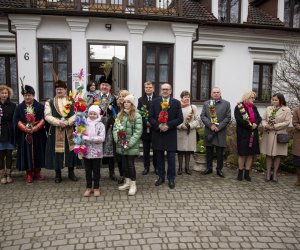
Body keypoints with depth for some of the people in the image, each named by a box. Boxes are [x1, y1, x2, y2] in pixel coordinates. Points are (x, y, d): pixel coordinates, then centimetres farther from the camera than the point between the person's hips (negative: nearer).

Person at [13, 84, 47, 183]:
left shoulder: (40, 106, 4)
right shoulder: (19, 107, 7)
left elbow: (44, 119, -3)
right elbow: (16, 120, -1)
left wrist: (36, 127, -17)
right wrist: (25, 128, -16)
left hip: (38, 134, 0)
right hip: (24, 135, 0)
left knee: (38, 153, 5)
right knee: (27, 153, 3)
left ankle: (37, 172, 17)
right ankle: (29, 174, 13)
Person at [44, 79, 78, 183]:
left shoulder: (72, 101, 6)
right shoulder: (50, 102, 5)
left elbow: (76, 114, -3)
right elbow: (47, 116, -4)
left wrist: (67, 122, -18)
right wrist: (58, 122, -18)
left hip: (69, 131, 1)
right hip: (55, 131, 0)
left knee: (70, 150, 6)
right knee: (57, 152, 2)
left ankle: (71, 172, 21)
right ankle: (58, 174, 16)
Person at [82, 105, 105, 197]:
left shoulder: (100, 125, -6)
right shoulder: (85, 123, 2)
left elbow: (102, 138, -17)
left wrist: (89, 138, -21)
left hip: (97, 152, -2)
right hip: (86, 151, 2)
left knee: (96, 170, 9)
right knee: (88, 170, 13)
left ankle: (96, 188, 24)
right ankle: (89, 187, 28)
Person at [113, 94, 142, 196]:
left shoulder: (137, 115, -10)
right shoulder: (120, 114, 9)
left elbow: (138, 131, -15)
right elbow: (115, 127, 8)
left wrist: (130, 143, -19)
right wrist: (117, 139, -8)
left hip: (132, 146, -6)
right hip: (121, 145, 6)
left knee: (130, 164, -1)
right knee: (124, 163, 14)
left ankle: (133, 185, 13)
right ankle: (127, 182, 29)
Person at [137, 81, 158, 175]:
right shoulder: (140, 100, 6)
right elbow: (139, 114, 0)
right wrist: (146, 122, -13)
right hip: (145, 128, 1)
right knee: (146, 149, 8)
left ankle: (156, 167, 20)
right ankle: (146, 167, 19)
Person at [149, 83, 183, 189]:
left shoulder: (176, 103, 1)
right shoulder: (154, 102, 5)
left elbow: (180, 119, -4)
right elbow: (150, 117, 0)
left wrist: (168, 125, -15)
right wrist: (158, 125, -16)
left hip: (170, 134, -1)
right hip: (157, 133, 2)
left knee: (171, 157, 4)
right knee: (159, 157, 12)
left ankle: (171, 178, 17)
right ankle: (161, 177, 26)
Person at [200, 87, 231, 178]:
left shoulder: (226, 104, 5)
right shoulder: (206, 103, 10)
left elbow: (228, 117, -1)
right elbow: (202, 116, 2)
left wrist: (219, 127, -11)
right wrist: (210, 125, -12)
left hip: (220, 132, -1)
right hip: (209, 131, 2)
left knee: (220, 152, 3)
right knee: (209, 151, 9)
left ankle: (219, 169, 15)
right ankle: (209, 168, 21)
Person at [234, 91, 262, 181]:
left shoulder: (254, 107, 13)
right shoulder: (239, 107, -6)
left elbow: (259, 118, 8)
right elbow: (239, 120, -16)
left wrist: (255, 124, -14)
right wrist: (250, 126, -15)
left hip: (253, 134, 6)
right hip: (243, 134, -5)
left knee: (251, 154, 6)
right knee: (242, 153, 1)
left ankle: (247, 173, 14)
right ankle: (240, 173, 13)